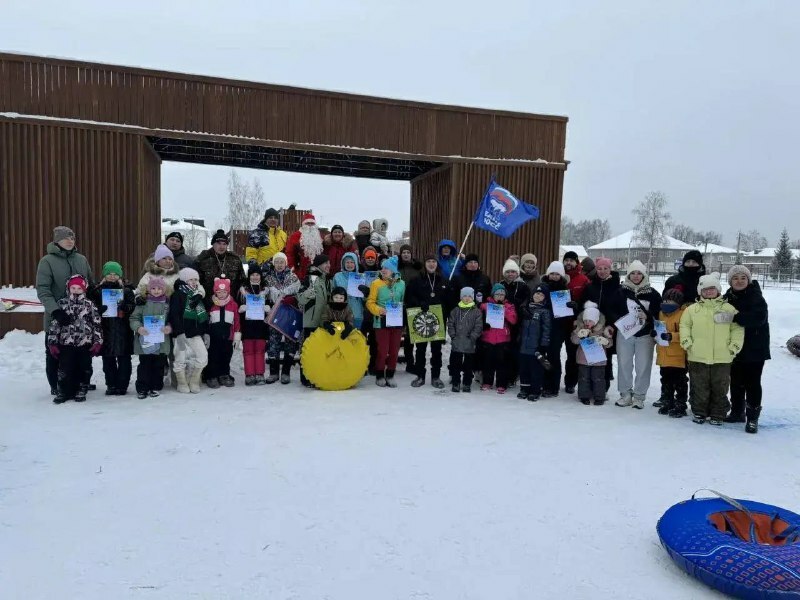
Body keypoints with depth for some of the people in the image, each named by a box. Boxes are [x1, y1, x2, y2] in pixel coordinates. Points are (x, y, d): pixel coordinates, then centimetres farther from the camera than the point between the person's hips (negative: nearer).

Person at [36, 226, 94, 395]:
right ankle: (55, 386, 19)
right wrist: (55, 311, -25)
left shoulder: (81, 259, 8)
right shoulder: (47, 261, -6)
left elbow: (91, 284, 17)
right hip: (56, 317, -3)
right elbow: (42, 290, -13)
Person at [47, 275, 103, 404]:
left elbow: (97, 324, 1)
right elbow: (54, 323, 3)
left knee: (84, 368, 7)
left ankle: (81, 391, 20)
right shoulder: (62, 303, 3)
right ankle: (64, 392, 16)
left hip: (85, 344, 0)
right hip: (66, 344, 0)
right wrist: (52, 342, -1)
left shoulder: (90, 304, 1)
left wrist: (98, 342, -4)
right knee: (65, 369, 3)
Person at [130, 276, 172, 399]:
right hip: (145, 341, -1)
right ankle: (142, 388, 13)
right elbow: (134, 318, 1)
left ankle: (155, 387, 21)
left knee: (159, 365, 8)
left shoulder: (167, 304, 4)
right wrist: (138, 328, -18)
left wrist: (170, 328, -13)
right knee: (144, 365, 4)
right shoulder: (142, 302, 2)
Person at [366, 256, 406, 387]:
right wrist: (378, 310, -18)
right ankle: (380, 375, 15)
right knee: (383, 350, -2)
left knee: (394, 350, 7)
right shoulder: (377, 283, -3)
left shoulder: (401, 284, 6)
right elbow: (370, 302, -2)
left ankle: (390, 375, 21)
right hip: (381, 321, -3)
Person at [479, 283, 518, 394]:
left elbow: (513, 320, -7)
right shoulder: (485, 305, 6)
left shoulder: (509, 306, 7)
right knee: (488, 361, 8)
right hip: (488, 338, 1)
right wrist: (486, 322, -16)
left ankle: (501, 385, 7)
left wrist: (505, 310, -15)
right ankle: (487, 382, 21)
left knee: (502, 361, 0)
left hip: (503, 339, -1)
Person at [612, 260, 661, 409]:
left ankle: (639, 396, 13)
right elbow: (614, 311, 4)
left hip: (645, 335, -1)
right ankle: (625, 394, 17)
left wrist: (647, 316, -15)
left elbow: (659, 314, 1)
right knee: (624, 364, 5)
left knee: (643, 366, 2)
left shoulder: (653, 294, 1)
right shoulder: (621, 292, 2)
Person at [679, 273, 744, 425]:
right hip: (698, 357, 0)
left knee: (720, 388, 8)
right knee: (699, 387, 8)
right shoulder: (692, 309, 5)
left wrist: (734, 346, -5)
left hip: (722, 358, 0)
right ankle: (699, 413, 22)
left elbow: (737, 328, 3)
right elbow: (684, 325, 10)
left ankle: (717, 415, 22)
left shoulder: (728, 309, 3)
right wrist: (686, 341, -2)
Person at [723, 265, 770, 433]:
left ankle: (752, 418, 9)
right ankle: (737, 412, 28)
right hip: (735, 349, 5)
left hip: (755, 349, -5)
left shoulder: (757, 298, -10)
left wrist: (733, 317, -38)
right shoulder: (727, 298, 4)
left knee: (753, 383, 0)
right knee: (736, 382, 14)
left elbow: (759, 318, -27)